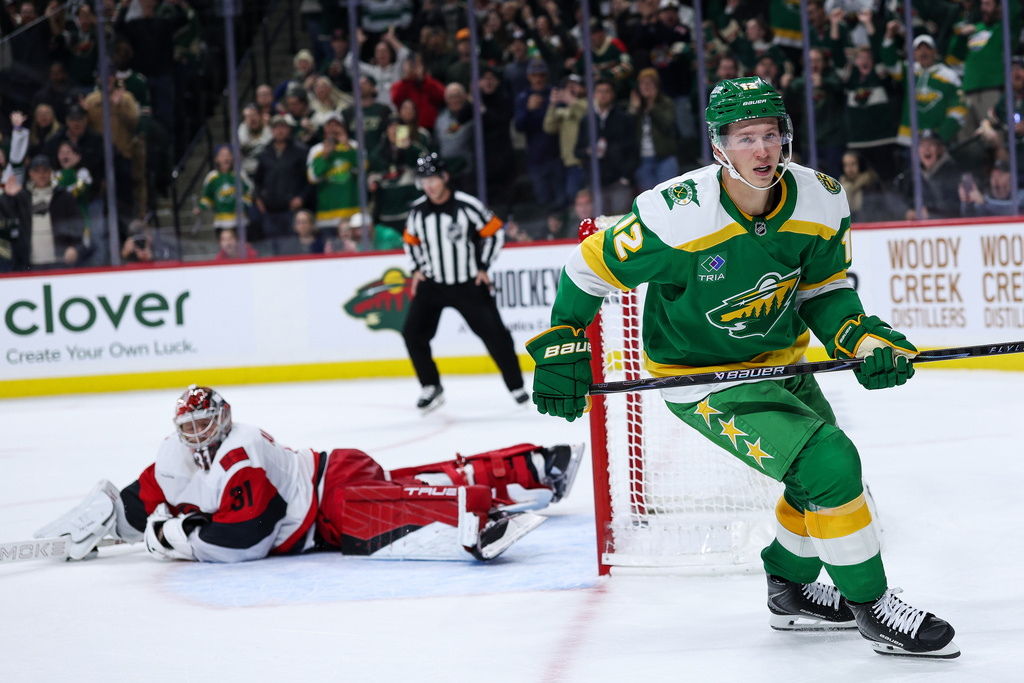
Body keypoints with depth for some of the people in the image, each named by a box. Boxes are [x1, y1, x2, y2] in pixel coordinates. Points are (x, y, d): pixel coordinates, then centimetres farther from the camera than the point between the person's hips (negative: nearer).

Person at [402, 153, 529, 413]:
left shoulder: (467, 205, -14)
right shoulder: (417, 210, -2)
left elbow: (494, 232, -5)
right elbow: (411, 240, 16)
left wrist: (483, 267, -6)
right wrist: (417, 269, 4)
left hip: (469, 284, -3)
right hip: (431, 284, 3)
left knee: (494, 332, -6)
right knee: (413, 332, -9)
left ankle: (516, 386, 10)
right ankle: (431, 389, 6)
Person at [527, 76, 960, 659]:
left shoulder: (822, 201, -13)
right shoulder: (677, 214, -29)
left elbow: (823, 288, 0)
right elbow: (594, 265, -16)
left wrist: (864, 337, -16)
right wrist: (564, 343, -14)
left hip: (778, 359, 7)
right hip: (699, 374, -7)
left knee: (823, 473, 19)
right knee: (828, 465, -18)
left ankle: (791, 588, 43)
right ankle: (871, 606, -3)